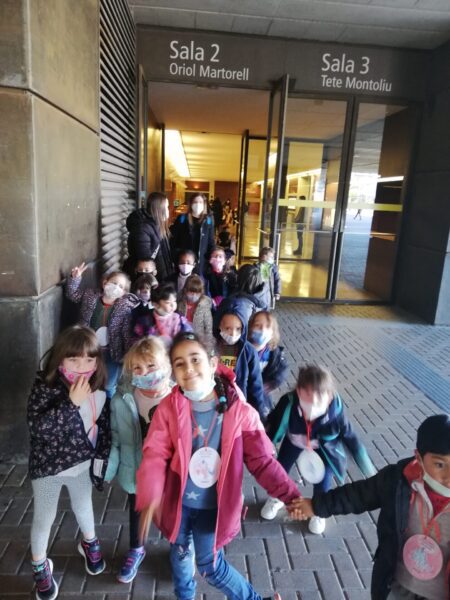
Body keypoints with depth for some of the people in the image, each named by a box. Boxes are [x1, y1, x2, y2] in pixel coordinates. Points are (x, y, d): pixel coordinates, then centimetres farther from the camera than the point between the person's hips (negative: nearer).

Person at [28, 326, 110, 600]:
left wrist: (101, 458, 2)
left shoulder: (98, 389, -13)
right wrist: (72, 403, -41)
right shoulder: (45, 386, -25)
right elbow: (37, 426, -34)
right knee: (44, 519, 17)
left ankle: (89, 543, 57)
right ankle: (40, 566, 47)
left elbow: (104, 427, -1)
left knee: (84, 508, 27)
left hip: (83, 464, 3)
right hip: (48, 466, -3)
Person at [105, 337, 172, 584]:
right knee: (136, 512, 28)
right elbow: (114, 437, -7)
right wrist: (109, 469, -6)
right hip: (135, 470, 2)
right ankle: (135, 549, 59)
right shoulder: (121, 400, -20)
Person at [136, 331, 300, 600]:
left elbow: (263, 461, -15)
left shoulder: (240, 411, -19)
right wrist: (150, 497, -34)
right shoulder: (168, 408, -16)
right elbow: (155, 456, -18)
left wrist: (291, 496, -24)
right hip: (178, 501, 3)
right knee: (181, 555, 26)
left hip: (215, 506, -3)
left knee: (210, 565, 9)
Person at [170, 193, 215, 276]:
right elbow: (174, 240, 2)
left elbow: (211, 241, 8)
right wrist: (175, 256, -6)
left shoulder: (208, 220, 6)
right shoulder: (182, 218, 3)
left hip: (201, 260, 1)